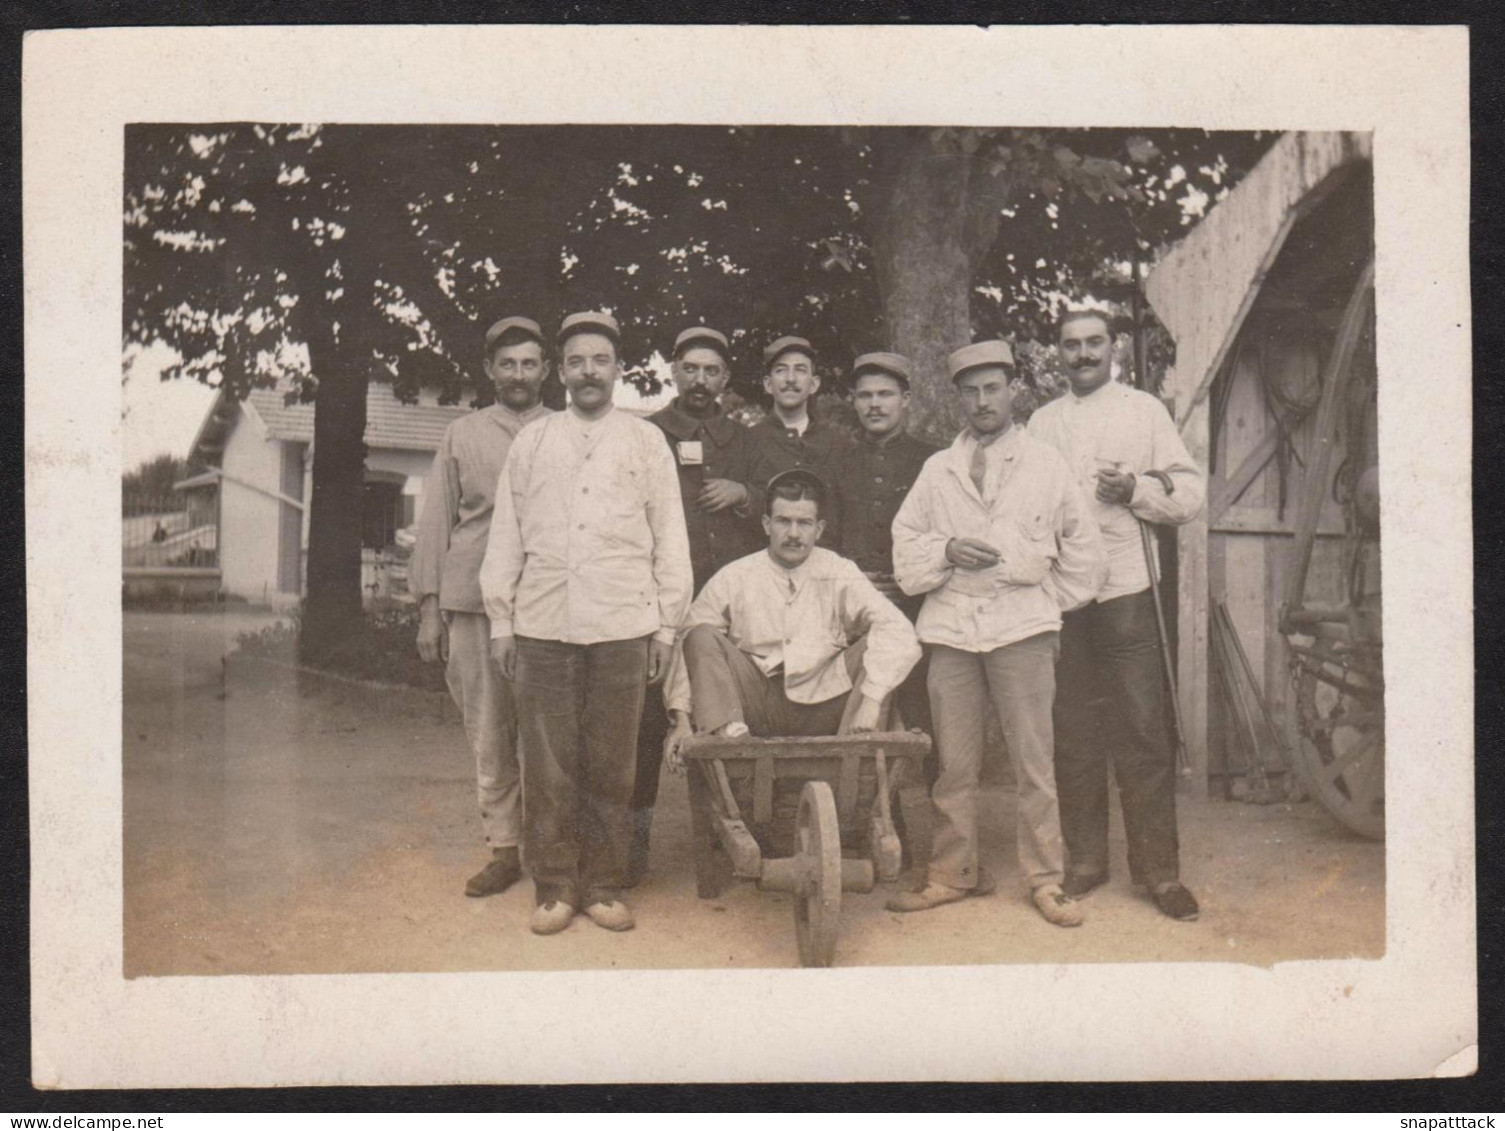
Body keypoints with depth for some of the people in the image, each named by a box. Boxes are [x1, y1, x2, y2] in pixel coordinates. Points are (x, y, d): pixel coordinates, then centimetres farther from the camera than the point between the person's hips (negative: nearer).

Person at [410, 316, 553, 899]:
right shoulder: (462, 435, 13)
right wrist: (428, 609, 5)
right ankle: (504, 846, 12)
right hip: (473, 603, 1)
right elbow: (435, 522, 12)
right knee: (488, 730, 3)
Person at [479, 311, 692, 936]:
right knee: (547, 764, 1)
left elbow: (669, 536, 10)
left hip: (622, 626, -1)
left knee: (612, 765, 1)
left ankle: (604, 885, 12)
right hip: (541, 625, 1)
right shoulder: (530, 442, 15)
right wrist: (500, 621, 9)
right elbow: (506, 535, 14)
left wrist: (667, 625, 5)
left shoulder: (646, 440, 12)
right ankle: (554, 887, 11)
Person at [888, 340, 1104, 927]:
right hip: (951, 626, 2)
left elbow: (1081, 543, 13)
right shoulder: (937, 469, 14)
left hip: (1022, 625, -2)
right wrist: (947, 551, -5)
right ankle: (953, 873, 16)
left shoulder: (1045, 463, 9)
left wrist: (1056, 603, 9)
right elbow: (905, 543, 13)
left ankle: (1046, 879, 7)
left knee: (1034, 758, -2)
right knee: (954, 762, 5)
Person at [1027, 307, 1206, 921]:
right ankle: (1084, 858, 17)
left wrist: (1136, 490, -14)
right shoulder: (1042, 422, 16)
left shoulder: (1144, 410, 8)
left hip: (1124, 588, -3)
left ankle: (1158, 867, 5)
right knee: (1073, 732, 6)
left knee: (1142, 730, -4)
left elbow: (1190, 494, 4)